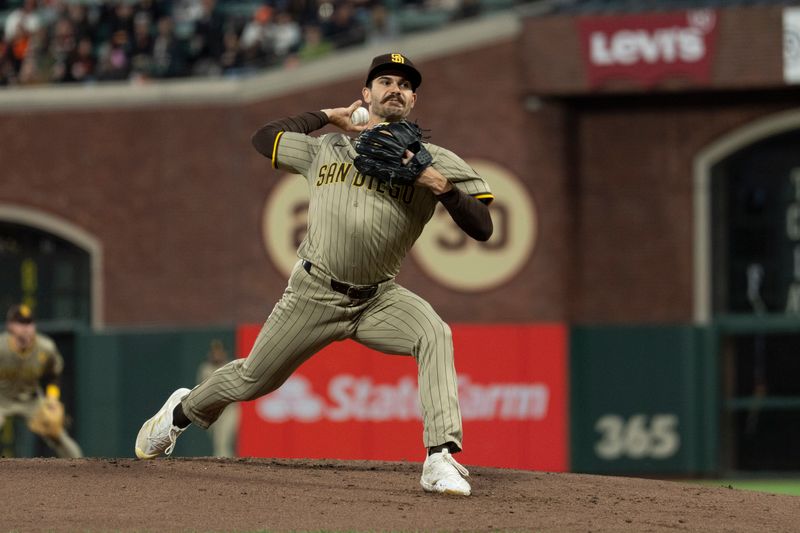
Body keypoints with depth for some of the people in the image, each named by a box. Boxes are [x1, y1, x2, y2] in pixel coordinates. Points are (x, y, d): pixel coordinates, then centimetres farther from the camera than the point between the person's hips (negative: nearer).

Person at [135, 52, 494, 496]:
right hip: (315, 293, 1)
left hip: (379, 298, -1)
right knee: (251, 380, 9)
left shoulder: (433, 161, -1)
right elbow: (263, 138, 21)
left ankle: (440, 459, -36)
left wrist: (442, 187, -26)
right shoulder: (325, 149, 7)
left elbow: (482, 228, -9)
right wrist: (326, 116, 15)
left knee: (434, 335, -31)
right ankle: (183, 411, 42)